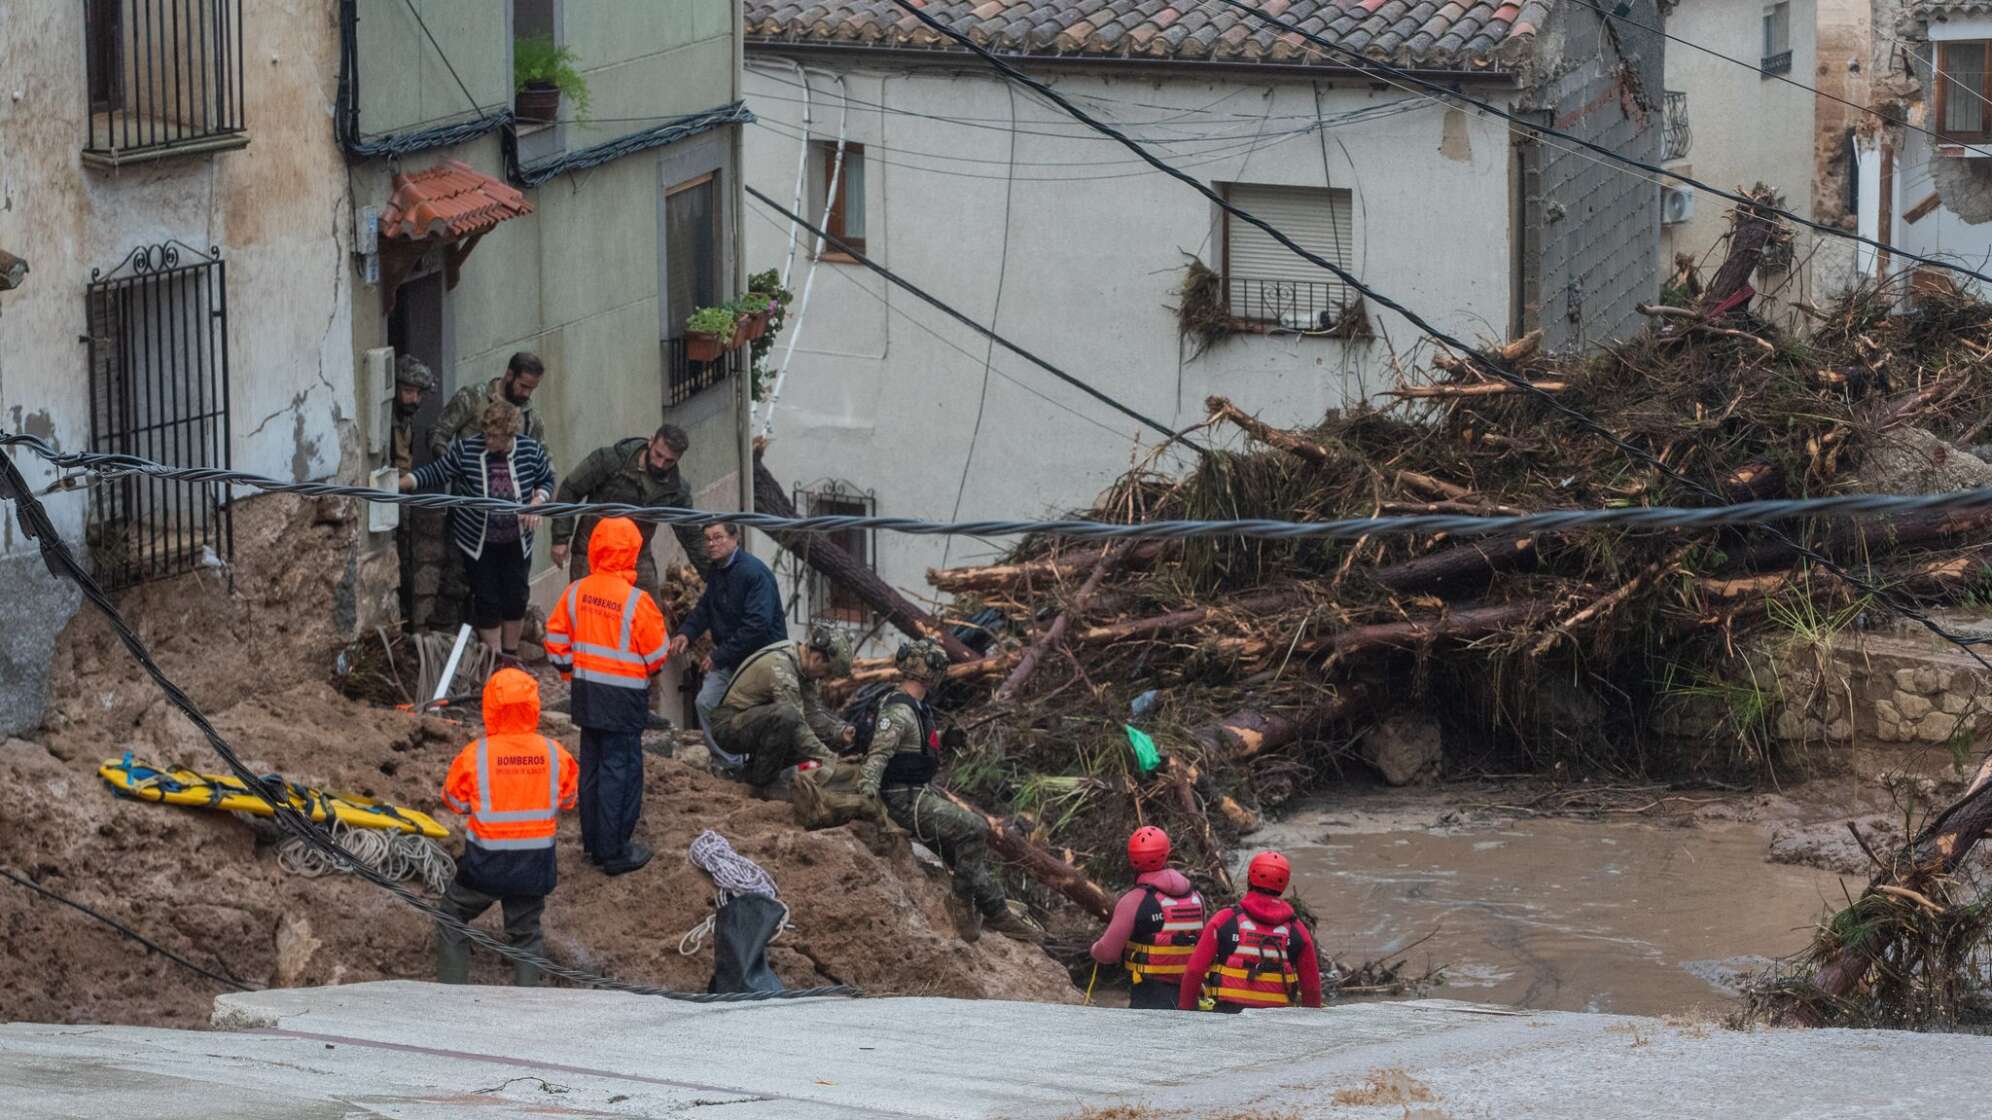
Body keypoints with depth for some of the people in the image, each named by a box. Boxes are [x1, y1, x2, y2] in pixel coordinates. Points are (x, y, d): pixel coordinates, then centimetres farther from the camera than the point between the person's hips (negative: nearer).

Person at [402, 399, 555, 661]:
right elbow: (435, 474, -8)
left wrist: (537, 502, -15)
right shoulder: (466, 450, -16)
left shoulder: (531, 450, -11)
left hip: (516, 542, 2)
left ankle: (511, 655, 29)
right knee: (487, 601, 0)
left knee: (516, 598, 10)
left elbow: (547, 480, 5)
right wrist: (400, 483, -20)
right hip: (479, 543, -2)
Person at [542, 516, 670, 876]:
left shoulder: (576, 592, -3)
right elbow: (657, 653, -9)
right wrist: (652, 671, 13)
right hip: (624, 697, -6)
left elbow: (556, 640, 6)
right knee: (620, 770, 1)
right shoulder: (635, 600, -18)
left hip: (586, 693, 6)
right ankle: (614, 852, 4)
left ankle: (593, 842, 25)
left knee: (592, 766, 16)